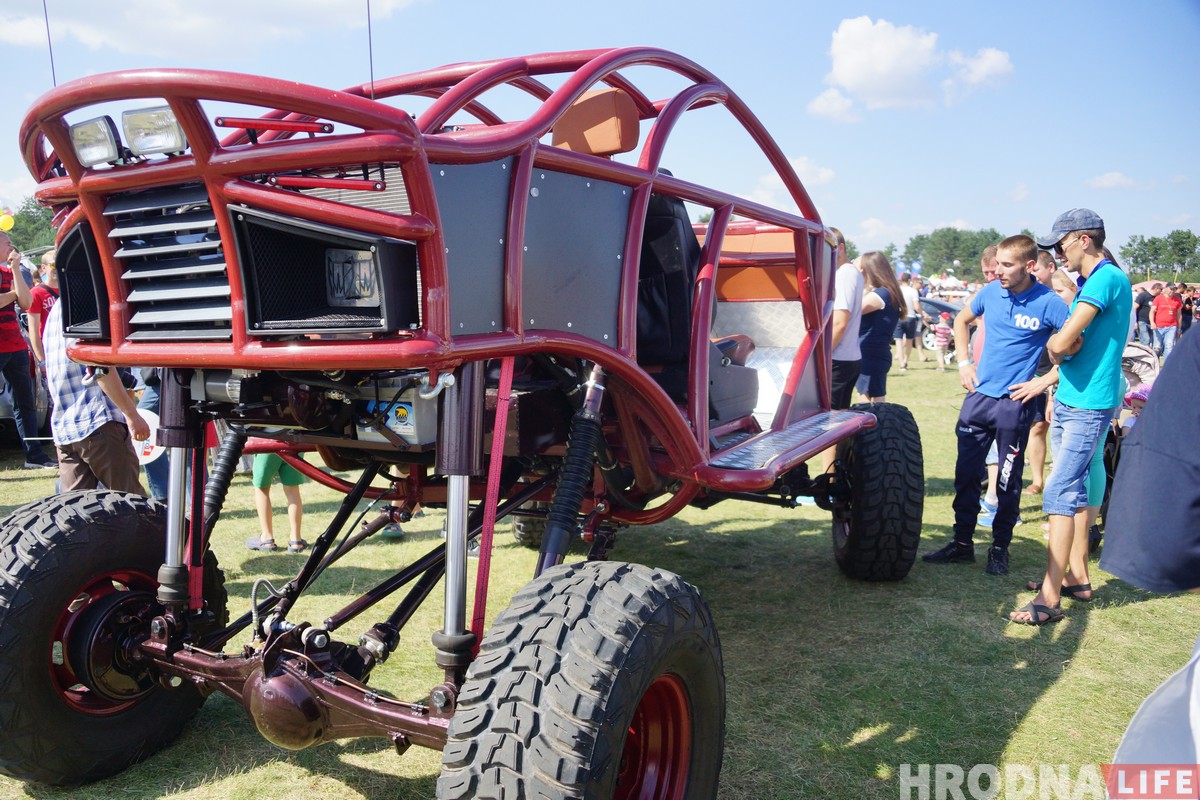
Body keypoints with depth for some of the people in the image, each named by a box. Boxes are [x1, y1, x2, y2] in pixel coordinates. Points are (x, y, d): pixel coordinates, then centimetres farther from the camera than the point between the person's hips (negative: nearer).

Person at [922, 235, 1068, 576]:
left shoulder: (1048, 303, -11)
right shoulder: (990, 292, 2)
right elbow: (962, 320, 20)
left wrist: (1045, 382, -13)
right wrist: (964, 362, 10)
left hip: (1015, 403, -4)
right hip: (979, 395, 5)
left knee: (1008, 481, 7)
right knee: (966, 473, 9)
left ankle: (1000, 549, 22)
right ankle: (962, 543, 21)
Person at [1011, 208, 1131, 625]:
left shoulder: (1107, 278, -17)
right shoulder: (1089, 283, 15)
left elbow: (1061, 343, -23)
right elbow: (1061, 347, 13)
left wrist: (1057, 344, -2)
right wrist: (1060, 346, -8)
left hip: (1089, 407, -10)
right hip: (1067, 402, 10)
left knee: (1059, 493, -12)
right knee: (1075, 488, 15)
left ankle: (1049, 599, -11)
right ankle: (1078, 576, 26)